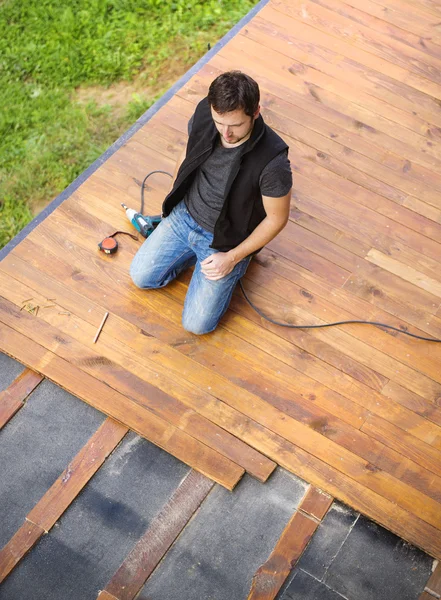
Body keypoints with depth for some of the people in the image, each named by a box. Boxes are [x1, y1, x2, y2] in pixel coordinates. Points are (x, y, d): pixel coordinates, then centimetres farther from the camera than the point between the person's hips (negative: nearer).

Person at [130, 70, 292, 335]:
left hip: (226, 240, -5)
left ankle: (237, 265, 17)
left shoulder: (273, 161, -33)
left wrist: (232, 257, -17)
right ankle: (194, 252, 22)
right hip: (184, 216, 5)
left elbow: (277, 218, -18)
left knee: (196, 323, -4)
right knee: (141, 276, 5)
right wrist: (174, 203, 13)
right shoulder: (204, 113, -17)